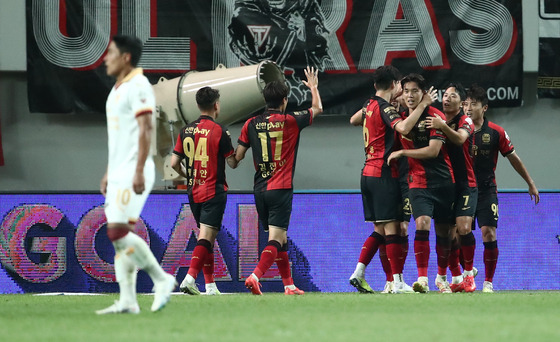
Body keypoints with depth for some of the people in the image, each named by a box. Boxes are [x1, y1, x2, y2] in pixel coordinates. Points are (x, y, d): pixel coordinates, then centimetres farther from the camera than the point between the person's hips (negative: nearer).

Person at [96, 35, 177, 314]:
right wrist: (108, 173, 22)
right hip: (118, 173, 10)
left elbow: (145, 130, -18)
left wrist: (139, 171, -24)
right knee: (119, 236, 5)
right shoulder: (117, 90, 19)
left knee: (118, 232, -16)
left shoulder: (138, 87, -11)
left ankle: (161, 279, -7)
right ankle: (127, 300, 4)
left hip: (133, 173, -10)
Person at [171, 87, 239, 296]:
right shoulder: (219, 131, -10)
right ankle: (190, 278, -26)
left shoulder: (186, 131, 5)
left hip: (194, 192, 6)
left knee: (206, 238, 15)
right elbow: (233, 163, -4)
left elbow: (174, 163, 6)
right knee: (206, 237, -11)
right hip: (214, 191, -6)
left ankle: (210, 284, 15)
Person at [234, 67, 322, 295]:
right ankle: (255, 277, -27)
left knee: (279, 238, 15)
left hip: (260, 189, 5)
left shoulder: (251, 124, 3)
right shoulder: (290, 122, -4)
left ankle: (289, 284, 21)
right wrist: (313, 87, 28)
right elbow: (317, 108, 12)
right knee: (276, 239, -9)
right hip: (281, 188, -5)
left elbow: (238, 156, 5)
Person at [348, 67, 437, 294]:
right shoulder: (385, 108, -13)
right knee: (391, 227, -8)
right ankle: (398, 282, -9)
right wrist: (422, 105, -25)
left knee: (380, 230, 12)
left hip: (368, 173, 9)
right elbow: (403, 128, -32)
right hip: (384, 174, -9)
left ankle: (358, 273, 5)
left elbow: (354, 120, 35)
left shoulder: (370, 106, 13)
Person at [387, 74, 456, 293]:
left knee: (443, 230, 8)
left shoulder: (435, 116, -7)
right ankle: (422, 279, -22)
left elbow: (432, 151, -14)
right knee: (422, 224, -19)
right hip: (418, 182, 1)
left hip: (443, 180, -1)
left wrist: (401, 153, -13)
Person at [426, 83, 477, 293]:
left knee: (463, 229, -16)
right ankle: (456, 278, 9)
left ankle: (469, 273, -1)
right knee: (450, 234, 1)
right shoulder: (439, 121, 11)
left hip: (465, 185, -5)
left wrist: (442, 126, -43)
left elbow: (460, 138, -27)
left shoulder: (465, 121, -6)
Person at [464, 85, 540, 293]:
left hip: (486, 191, -1)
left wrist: (530, 184, 11)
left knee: (489, 233, -11)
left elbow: (513, 158, 7)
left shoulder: (495, 132, -2)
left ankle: (488, 281, -3)